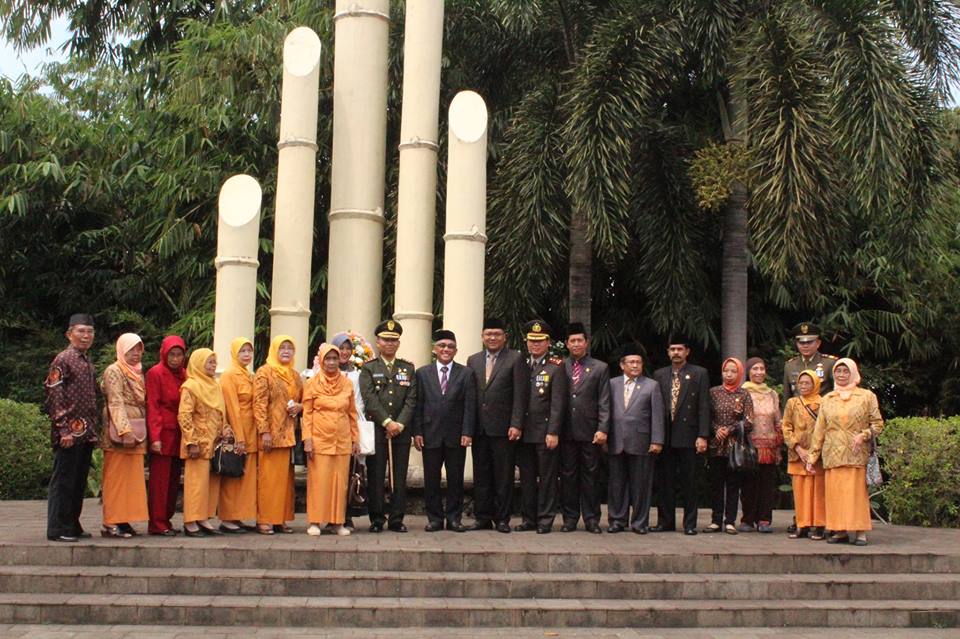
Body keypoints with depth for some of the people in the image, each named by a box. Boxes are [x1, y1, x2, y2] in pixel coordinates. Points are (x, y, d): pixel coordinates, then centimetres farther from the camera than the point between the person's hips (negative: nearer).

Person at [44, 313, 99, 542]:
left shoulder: (88, 362, 17)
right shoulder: (63, 359, -8)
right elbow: (54, 396, -13)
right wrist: (64, 429, -18)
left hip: (86, 433, 8)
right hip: (70, 433, -8)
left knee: (79, 481, 12)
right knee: (63, 480, -3)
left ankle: (72, 525, 20)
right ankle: (57, 529, 2)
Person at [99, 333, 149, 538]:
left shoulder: (138, 373, 18)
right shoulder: (114, 371, -6)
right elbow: (116, 403, -16)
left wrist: (143, 432, 11)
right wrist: (125, 431, -25)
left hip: (136, 433, 8)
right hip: (119, 433, -8)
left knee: (132, 478, 7)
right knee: (116, 477, -6)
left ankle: (123, 520, 12)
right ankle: (111, 523, -4)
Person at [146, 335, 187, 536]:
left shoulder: (184, 375, 14)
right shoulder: (155, 373, -4)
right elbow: (152, 407, -9)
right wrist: (155, 437, -16)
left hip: (179, 433, 6)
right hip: (163, 433, -6)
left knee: (174, 479, 9)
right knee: (160, 479, -4)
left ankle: (166, 520, 16)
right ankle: (157, 524, 0)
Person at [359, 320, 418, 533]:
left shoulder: (408, 369, 13)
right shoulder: (368, 368, 6)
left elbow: (411, 400, 4)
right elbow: (370, 399, -5)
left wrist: (399, 424, -8)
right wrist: (387, 423, -13)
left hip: (401, 430, 2)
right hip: (376, 429, -2)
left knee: (399, 476, 2)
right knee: (375, 476, -1)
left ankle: (397, 519, 8)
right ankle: (377, 519, 6)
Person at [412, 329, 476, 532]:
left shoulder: (466, 374, 6)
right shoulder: (422, 373, 8)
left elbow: (470, 406, 0)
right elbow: (418, 405, 4)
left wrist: (467, 432, -9)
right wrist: (417, 432, -4)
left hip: (456, 436, 0)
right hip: (430, 435, 1)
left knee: (455, 478, 5)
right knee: (431, 478, 4)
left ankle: (454, 518, 13)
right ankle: (435, 518, 13)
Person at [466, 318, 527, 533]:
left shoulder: (515, 359, 0)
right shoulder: (473, 360, 13)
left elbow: (519, 395, -6)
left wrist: (516, 425, -12)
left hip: (503, 427, -4)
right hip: (479, 427, 4)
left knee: (503, 476, 2)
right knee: (481, 475, 9)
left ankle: (502, 519, 10)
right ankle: (482, 517, 16)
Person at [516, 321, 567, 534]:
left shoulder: (556, 367, -3)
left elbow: (558, 403, -8)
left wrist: (553, 432, -14)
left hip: (546, 433, -5)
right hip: (524, 433, 5)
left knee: (547, 478, 1)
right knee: (526, 478, 9)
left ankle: (545, 520, 7)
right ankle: (529, 519, 17)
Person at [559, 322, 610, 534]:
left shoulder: (600, 368, 7)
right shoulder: (560, 367, 10)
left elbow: (604, 403, 1)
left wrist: (602, 429, -6)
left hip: (590, 432, -1)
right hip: (567, 431, 1)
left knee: (591, 476, 3)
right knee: (568, 476, 5)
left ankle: (591, 519, 9)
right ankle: (570, 518, 12)